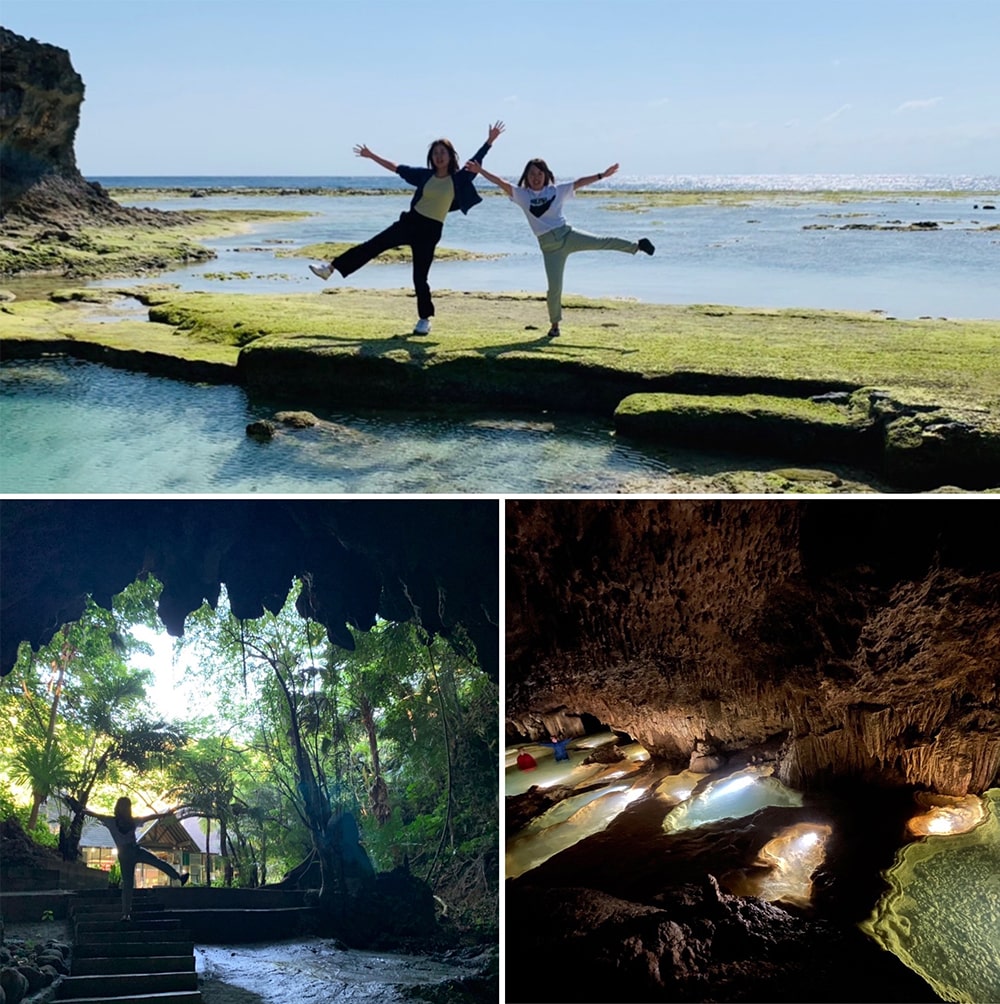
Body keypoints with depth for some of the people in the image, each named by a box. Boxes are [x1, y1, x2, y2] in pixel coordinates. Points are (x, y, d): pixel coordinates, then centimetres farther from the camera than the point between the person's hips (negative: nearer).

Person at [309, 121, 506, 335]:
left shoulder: (458, 179, -1)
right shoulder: (425, 175, 7)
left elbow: (476, 162, -4)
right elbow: (396, 168, 13)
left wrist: (490, 140, -12)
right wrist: (372, 156, 16)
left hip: (430, 231, -3)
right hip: (410, 221, 3)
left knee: (420, 277, -3)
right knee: (373, 246, -3)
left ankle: (425, 319, 11)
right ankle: (331, 268, -1)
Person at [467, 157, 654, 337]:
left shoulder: (557, 190, 4)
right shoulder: (521, 194, 2)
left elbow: (579, 182, 2)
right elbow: (501, 183, -8)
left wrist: (602, 175, -4)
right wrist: (480, 171, -19)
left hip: (567, 235, 1)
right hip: (550, 247, -1)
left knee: (603, 242, -14)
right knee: (554, 287, -2)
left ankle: (636, 245, 3)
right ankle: (554, 324, 14)